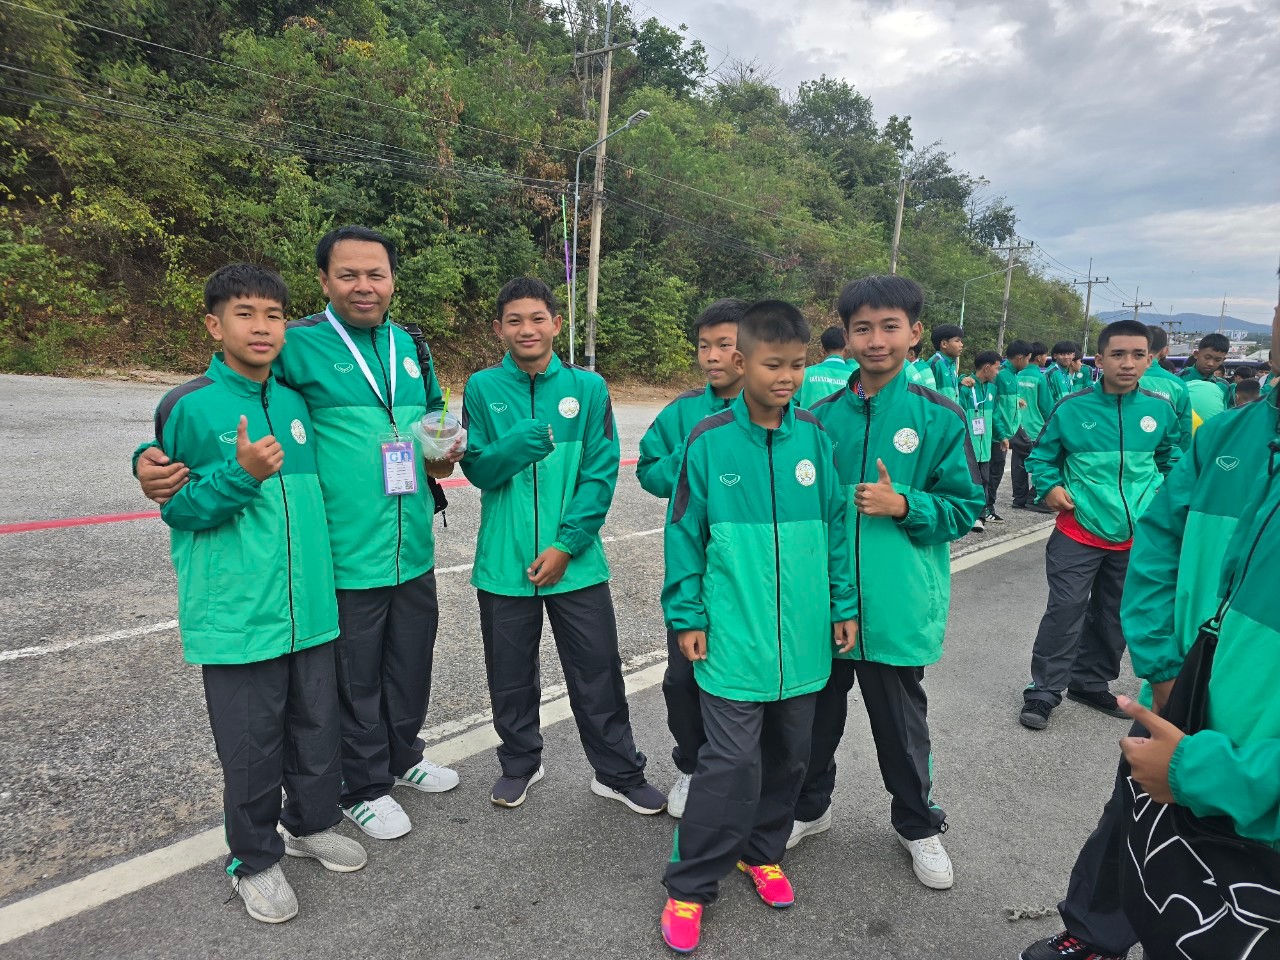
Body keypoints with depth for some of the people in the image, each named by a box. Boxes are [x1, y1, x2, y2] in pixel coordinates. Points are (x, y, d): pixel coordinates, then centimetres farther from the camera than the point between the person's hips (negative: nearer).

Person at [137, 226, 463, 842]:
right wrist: (156, 460, -23)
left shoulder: (411, 347, 7)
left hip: (414, 549, 6)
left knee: (411, 665, 22)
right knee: (355, 679, 12)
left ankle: (403, 757, 47)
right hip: (346, 556, -6)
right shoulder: (297, 347, -11)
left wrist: (444, 452, 3)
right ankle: (365, 787, 35)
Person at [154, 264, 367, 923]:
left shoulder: (295, 400, 8)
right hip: (236, 615, -5)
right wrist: (240, 475, -23)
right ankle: (254, 861, 31)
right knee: (251, 745, 8)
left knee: (318, 728, 17)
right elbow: (177, 507, -8)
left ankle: (311, 825, 41)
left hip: (309, 604, 5)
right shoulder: (188, 407, -9)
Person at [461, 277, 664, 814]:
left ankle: (619, 774, 29)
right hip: (504, 564, 1)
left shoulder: (587, 387, -2)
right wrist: (517, 445, -24)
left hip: (575, 563, -1)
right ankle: (520, 764, 39)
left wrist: (566, 545, -13)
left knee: (599, 675, 9)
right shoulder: (482, 388, 0)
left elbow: (601, 474, -6)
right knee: (511, 675, 16)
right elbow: (476, 469, -3)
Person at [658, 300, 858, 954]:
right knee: (731, 762, -2)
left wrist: (843, 604, 8)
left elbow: (833, 527, 8)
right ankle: (689, 886, 18)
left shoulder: (813, 437, 1)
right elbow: (684, 534, -3)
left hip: (803, 637, 4)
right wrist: (686, 616, -4)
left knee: (788, 753, 17)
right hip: (733, 637, -4)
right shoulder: (709, 440, -8)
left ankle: (761, 851, 40)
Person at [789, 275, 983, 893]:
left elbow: (966, 507, -3)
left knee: (901, 722, 16)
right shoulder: (822, 416, -1)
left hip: (898, 605, -2)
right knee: (816, 714, 18)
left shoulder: (940, 417, -7)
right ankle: (809, 808, 42)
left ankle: (918, 825, 42)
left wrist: (903, 505, -20)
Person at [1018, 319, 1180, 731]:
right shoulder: (1072, 408, -9)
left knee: (1114, 616, 15)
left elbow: (1171, 458, 18)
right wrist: (1050, 487, -13)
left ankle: (1091, 682, 33)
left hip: (1135, 538, 4)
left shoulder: (1160, 410, 0)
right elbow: (1042, 457, 3)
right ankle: (1044, 690, 6)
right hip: (1079, 532, -4)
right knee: (1065, 611, -6)